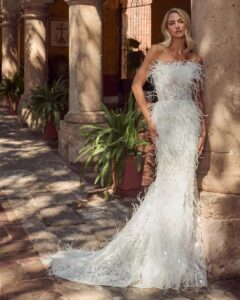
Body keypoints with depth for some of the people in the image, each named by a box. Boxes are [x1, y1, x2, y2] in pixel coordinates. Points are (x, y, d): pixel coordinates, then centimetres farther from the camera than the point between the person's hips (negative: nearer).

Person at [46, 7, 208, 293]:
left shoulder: (195, 59, 12)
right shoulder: (157, 50, 1)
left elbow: (198, 96, 15)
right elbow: (137, 84, 0)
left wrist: (203, 127, 5)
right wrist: (149, 119, -7)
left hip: (190, 121, 4)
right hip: (167, 119, -4)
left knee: (183, 181, 4)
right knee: (173, 182, -3)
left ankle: (177, 252, 19)